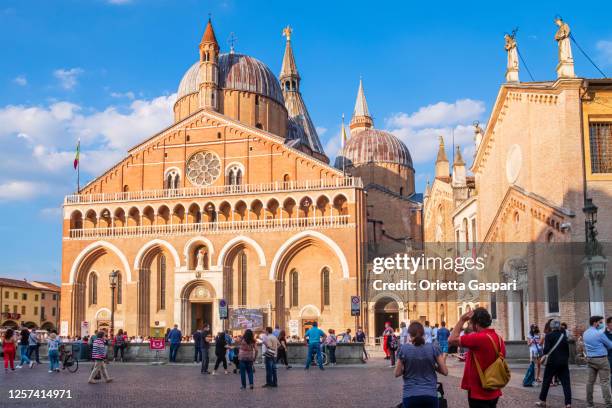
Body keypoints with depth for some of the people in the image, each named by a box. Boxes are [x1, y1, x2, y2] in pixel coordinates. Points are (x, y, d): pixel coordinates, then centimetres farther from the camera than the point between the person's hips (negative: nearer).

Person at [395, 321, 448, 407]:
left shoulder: (403, 349, -5)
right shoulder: (433, 348, -3)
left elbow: (397, 373, 1)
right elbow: (445, 371, 1)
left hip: (410, 395, -1)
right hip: (430, 395, 1)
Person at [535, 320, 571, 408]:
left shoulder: (549, 336, -7)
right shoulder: (564, 336, 5)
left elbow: (546, 349, -14)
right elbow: (567, 350, 7)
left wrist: (545, 353, 7)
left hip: (552, 362, -3)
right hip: (564, 362, 3)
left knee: (546, 381, 11)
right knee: (566, 383, 2)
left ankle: (542, 401, 20)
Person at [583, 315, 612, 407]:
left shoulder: (585, 333, 9)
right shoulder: (599, 334, -15)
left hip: (590, 359, 7)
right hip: (601, 359, -7)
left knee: (590, 381, 10)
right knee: (604, 382, -5)